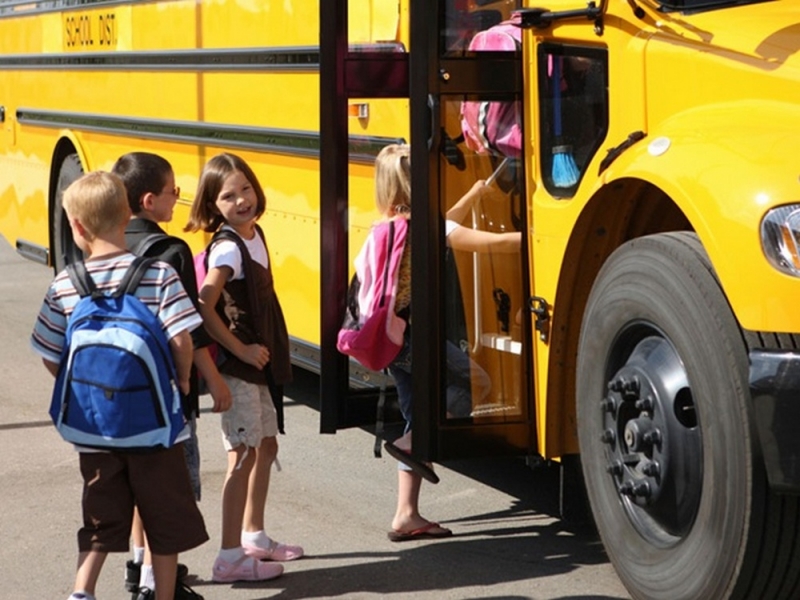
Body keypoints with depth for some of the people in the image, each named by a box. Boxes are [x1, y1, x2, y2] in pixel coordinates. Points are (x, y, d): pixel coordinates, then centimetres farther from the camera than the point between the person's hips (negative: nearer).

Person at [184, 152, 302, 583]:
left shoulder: (254, 235, 8)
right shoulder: (227, 249, -18)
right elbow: (204, 308, -27)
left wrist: (264, 351, 10)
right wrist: (242, 350, -21)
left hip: (258, 365, 9)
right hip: (237, 367, -9)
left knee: (266, 447, 18)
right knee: (243, 454, -7)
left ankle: (254, 536, 32)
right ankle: (230, 557, -2)